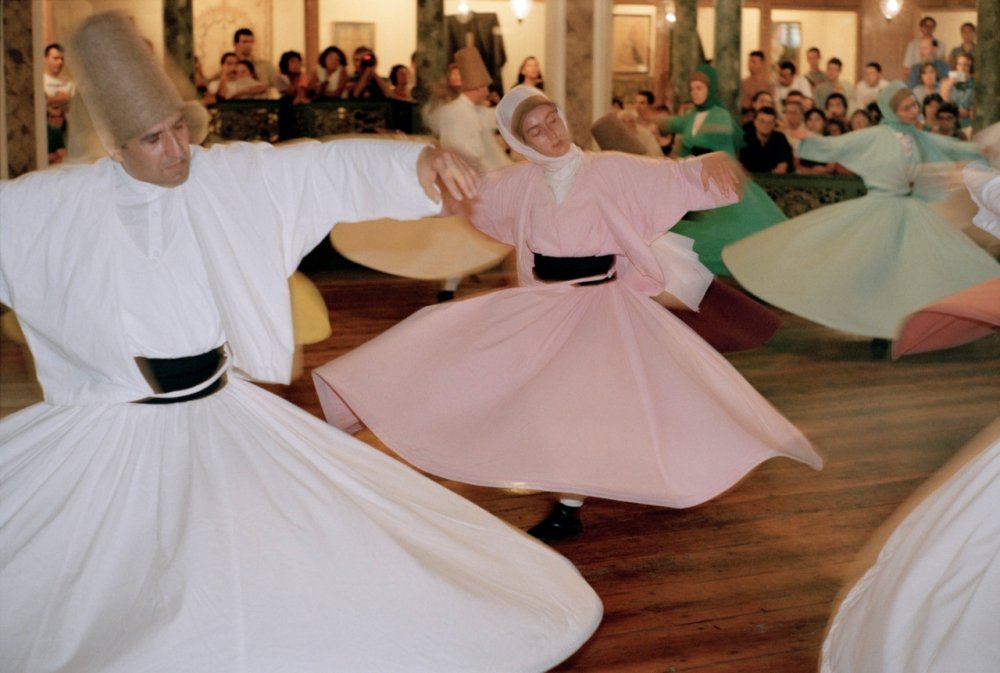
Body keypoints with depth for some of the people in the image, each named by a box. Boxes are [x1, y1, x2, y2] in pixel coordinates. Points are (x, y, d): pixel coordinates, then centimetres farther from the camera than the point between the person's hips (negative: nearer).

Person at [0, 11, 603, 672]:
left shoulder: (229, 176, -8)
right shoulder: (56, 205, -8)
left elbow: (330, 164, -17)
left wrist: (417, 157, -34)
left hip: (220, 414, 0)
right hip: (110, 425, 0)